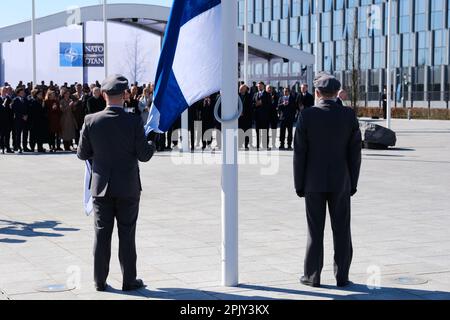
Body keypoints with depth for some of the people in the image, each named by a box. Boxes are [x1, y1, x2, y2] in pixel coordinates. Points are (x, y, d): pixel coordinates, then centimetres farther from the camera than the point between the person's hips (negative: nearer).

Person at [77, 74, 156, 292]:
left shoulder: (91, 121, -6)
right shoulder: (134, 122, -12)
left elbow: (82, 154, 0)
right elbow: (144, 155, -10)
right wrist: (152, 145, 12)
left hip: (101, 187, 2)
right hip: (128, 188, -2)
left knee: (102, 234, 9)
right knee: (127, 235, 6)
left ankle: (100, 281, 15)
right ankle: (129, 281, 12)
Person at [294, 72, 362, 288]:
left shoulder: (307, 116, -8)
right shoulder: (349, 116, -3)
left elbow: (300, 153, -7)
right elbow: (355, 153, -2)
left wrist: (299, 185, 1)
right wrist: (353, 183, 6)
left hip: (314, 182, -1)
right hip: (340, 182, 1)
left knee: (315, 231, 6)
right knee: (341, 230, 7)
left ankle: (313, 276, 10)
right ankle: (342, 276, 10)